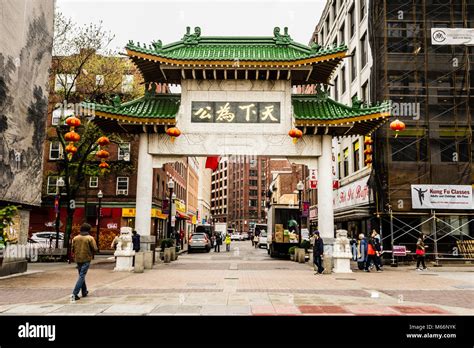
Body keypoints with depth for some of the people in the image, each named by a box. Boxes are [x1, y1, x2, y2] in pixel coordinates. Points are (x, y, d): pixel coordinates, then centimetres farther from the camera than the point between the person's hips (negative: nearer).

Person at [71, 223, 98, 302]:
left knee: (81, 275, 19)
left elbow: (73, 249, 9)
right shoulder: (90, 238, -10)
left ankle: (84, 292, 30)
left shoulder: (75, 238, 3)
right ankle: (74, 294, -15)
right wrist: (91, 252, 10)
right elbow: (95, 249, -11)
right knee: (82, 276, -5)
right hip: (86, 259, -5)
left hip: (78, 259, 5)